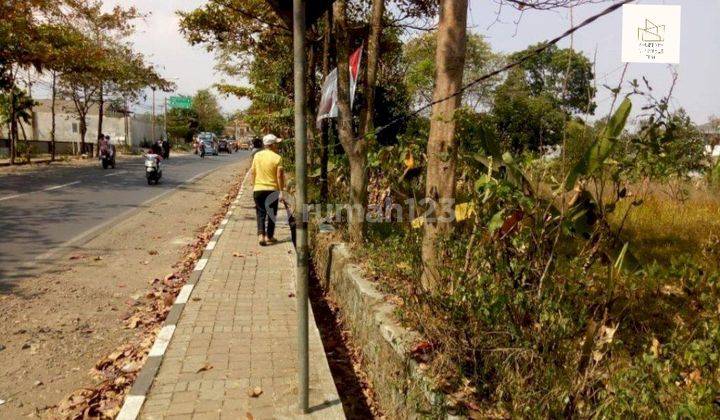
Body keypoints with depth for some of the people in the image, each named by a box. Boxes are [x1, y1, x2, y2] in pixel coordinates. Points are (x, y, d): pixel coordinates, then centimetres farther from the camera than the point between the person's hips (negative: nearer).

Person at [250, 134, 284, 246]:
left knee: (260, 213, 7)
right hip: (272, 189, -3)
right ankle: (269, 236, 18)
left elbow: (252, 172, 8)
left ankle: (261, 235, -8)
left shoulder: (257, 155, 4)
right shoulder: (277, 158, -9)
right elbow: (279, 175, -13)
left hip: (258, 189, 3)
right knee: (271, 213, 11)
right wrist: (281, 191, -8)